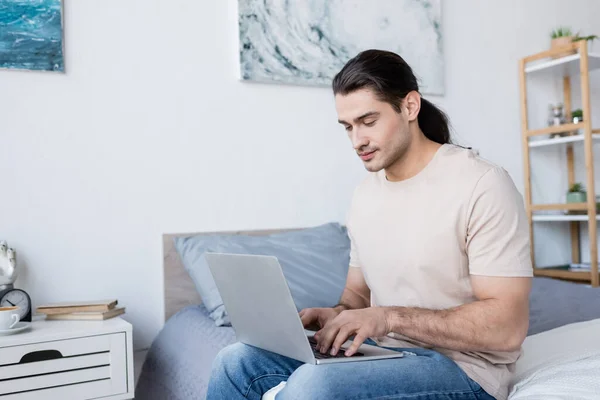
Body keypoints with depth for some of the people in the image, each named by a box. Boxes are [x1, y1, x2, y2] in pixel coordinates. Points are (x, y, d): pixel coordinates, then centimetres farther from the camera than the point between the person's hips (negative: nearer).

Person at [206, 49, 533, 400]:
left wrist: (391, 317, -24)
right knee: (238, 362, -10)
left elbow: (508, 326, -18)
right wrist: (338, 316, -7)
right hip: (381, 355, 7)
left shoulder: (483, 185, -15)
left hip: (462, 368, -6)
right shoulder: (366, 193, 8)